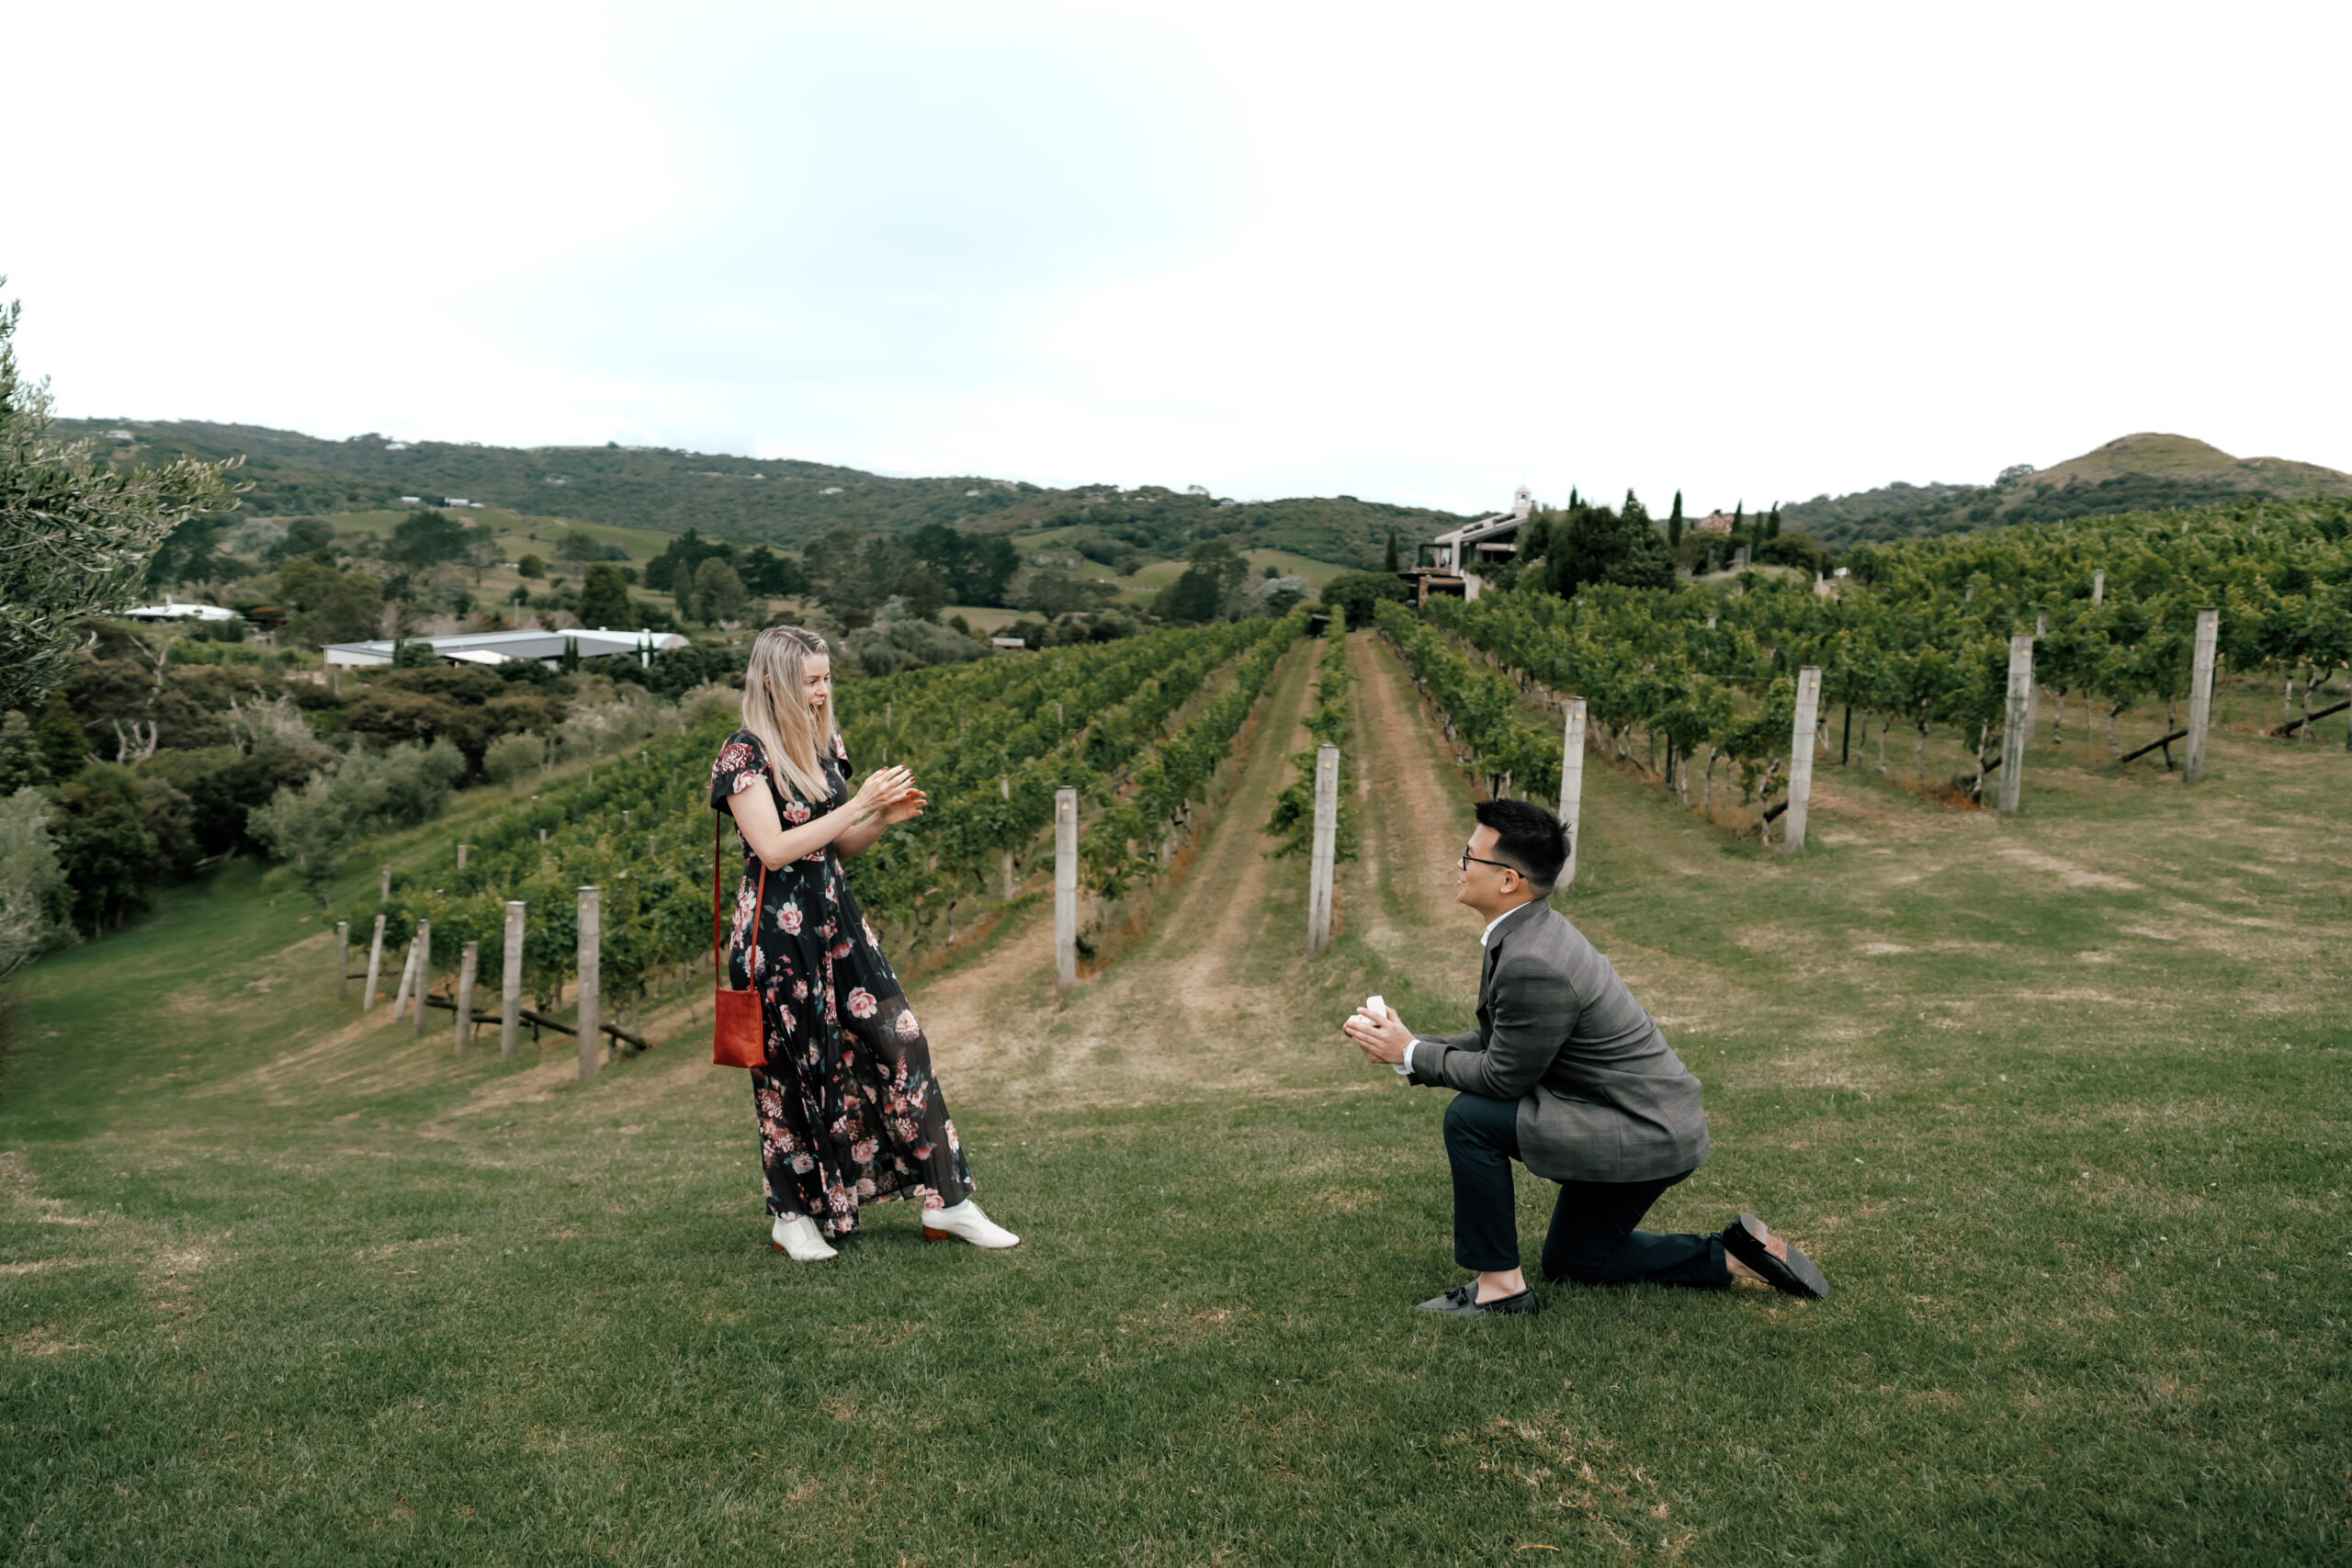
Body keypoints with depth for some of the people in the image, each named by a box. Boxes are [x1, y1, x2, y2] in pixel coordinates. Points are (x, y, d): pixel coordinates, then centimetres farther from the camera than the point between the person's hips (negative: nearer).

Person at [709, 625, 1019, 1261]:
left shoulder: (826, 745, 11)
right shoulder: (744, 755, -10)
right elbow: (774, 848, -19)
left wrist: (886, 817, -1)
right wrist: (860, 805, -18)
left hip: (836, 919, 7)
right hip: (777, 929, -6)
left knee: (902, 1043, 0)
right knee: (792, 1066, 5)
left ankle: (945, 1200, 7)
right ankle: (793, 1214, 23)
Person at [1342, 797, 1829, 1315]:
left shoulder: (1533, 964, -30)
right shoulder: (1530, 931, 2)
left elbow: (1504, 1076, -20)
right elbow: (1494, 1041, 10)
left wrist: (1409, 1054, -10)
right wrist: (1407, 1041, -1)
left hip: (1643, 1133, -11)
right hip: (1646, 1120, 11)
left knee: (1469, 1117, -17)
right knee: (1569, 1263, 23)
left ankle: (1500, 1284, -4)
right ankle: (1734, 1257, 22)